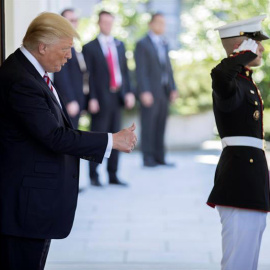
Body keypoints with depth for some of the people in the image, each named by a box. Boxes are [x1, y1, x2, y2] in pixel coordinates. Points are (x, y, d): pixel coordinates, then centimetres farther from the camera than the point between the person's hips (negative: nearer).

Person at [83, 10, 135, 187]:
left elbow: (125, 70, 14)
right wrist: (92, 99, -13)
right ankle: (94, 175, 4)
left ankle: (113, 175, 13)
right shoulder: (90, 48, -2)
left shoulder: (120, 45, 14)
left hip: (117, 97, 5)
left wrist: (128, 92, 4)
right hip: (101, 98, -5)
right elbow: (89, 75, -6)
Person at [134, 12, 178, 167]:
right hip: (150, 92, -6)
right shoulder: (142, 44, -4)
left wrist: (173, 88, 10)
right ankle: (148, 158, 0)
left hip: (164, 91, 6)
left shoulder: (164, 44, 17)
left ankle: (160, 158, 9)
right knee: (148, 125, -4)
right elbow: (141, 70, -10)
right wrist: (144, 92, -17)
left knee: (161, 126, 6)